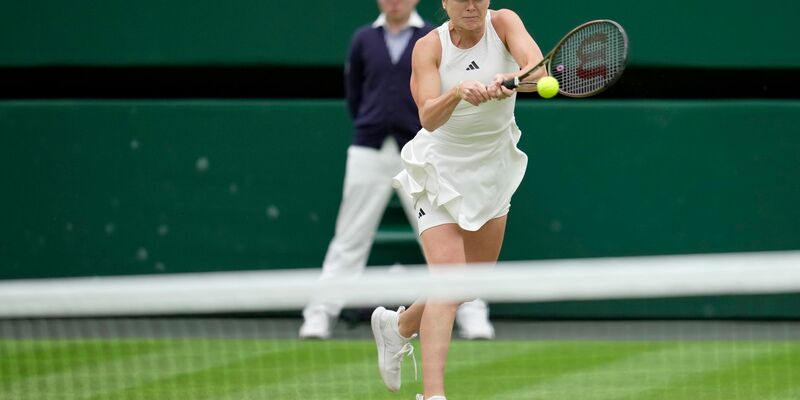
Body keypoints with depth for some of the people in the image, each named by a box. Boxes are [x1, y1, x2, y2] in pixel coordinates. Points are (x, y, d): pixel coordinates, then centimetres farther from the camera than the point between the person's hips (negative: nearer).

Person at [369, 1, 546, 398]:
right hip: (442, 168, -4)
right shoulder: (429, 47, -16)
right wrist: (457, 92, -48)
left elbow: (538, 70, -30)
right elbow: (429, 118, -28)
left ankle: (398, 325, 41)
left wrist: (509, 80, -52)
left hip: (494, 169, 4)